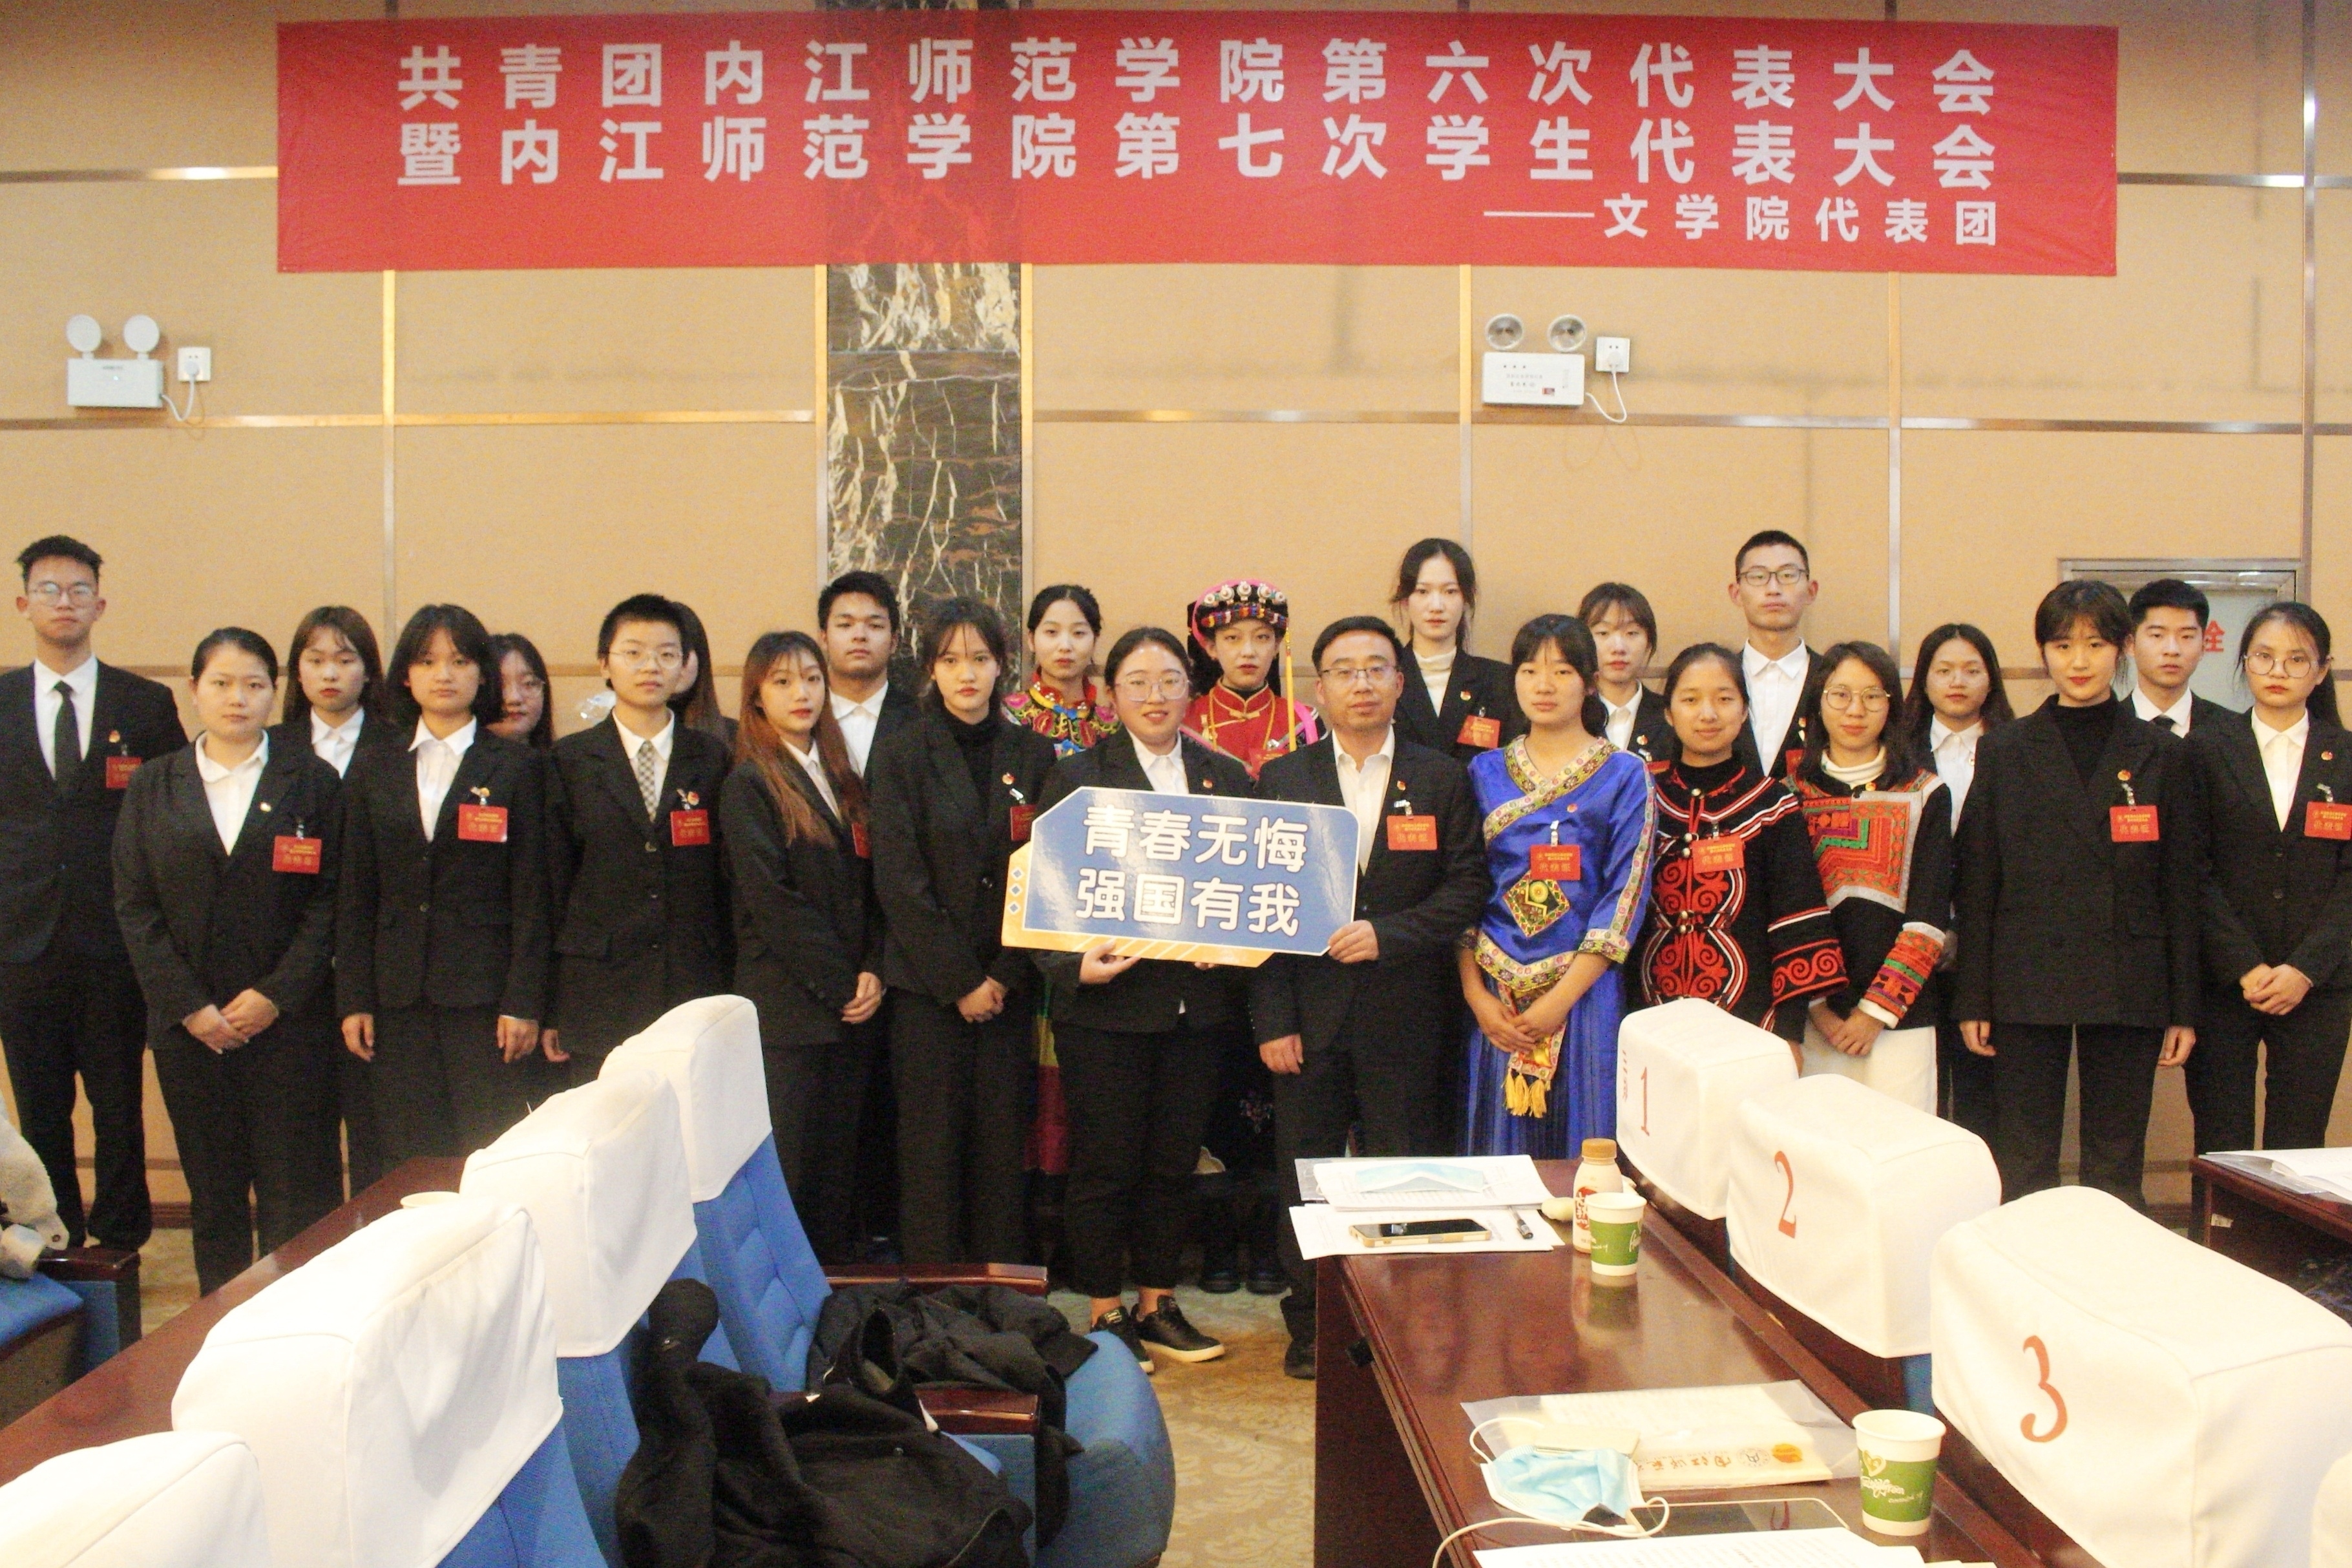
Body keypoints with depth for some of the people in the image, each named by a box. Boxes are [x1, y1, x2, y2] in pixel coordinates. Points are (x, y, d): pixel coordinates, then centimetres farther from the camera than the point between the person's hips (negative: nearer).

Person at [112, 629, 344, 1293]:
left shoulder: (312, 781, 3)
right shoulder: (152, 787, 9)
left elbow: (330, 898, -2)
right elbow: (135, 907, 5)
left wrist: (276, 995, -11)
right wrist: (188, 1006, -6)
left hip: (289, 1019, -2)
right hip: (188, 1024, 2)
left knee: (295, 1193, -1)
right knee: (212, 1190, 8)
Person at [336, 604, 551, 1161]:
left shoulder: (515, 766, 2)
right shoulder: (373, 770, 11)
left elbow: (531, 894, -1)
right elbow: (355, 895, 10)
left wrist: (524, 1003, -7)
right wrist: (353, 1000, 4)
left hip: (484, 991, -3)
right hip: (399, 999, 3)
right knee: (409, 1163, 4)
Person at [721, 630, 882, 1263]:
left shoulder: (843, 779, 16)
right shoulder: (749, 784, -3)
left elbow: (870, 885, 13)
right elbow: (770, 901, -11)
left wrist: (873, 972, -2)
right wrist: (840, 983, -12)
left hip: (852, 1006, 6)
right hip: (787, 1008, -6)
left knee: (841, 1163, 8)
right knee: (788, 1165, -3)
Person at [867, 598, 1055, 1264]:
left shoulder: (1032, 755, 9)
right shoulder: (901, 754, 1)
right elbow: (899, 879, -6)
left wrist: (1005, 975, -5)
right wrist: (959, 981, -10)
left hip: (1008, 987, 2)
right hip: (927, 985, -2)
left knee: (1003, 1149, 5)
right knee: (933, 1150, 0)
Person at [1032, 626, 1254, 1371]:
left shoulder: (1228, 778, 9)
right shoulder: (1077, 776, 0)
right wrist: (1073, 966, -19)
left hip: (1197, 1003, 3)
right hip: (1106, 1002, -3)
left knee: (1174, 1163, 12)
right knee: (1106, 1166, 4)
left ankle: (1157, 1305, 27)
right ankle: (1105, 1314, 18)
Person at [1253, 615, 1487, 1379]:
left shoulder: (1442, 780, 5)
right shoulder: (1281, 780, 6)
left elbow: (1467, 888, 1)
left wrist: (1388, 934, -15)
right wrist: (1272, 1019, -4)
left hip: (1404, 1019, -1)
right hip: (1310, 1015, 1)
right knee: (1306, 1174, 8)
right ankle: (1310, 1326, 22)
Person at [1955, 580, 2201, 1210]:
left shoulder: (2160, 755, 7)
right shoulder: (2004, 751, 6)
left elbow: (2179, 890, 7)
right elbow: (1978, 883, 4)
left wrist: (2183, 1008, 3)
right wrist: (1973, 999, 0)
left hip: (2128, 988, 0)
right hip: (2028, 986, 0)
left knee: (2116, 1176, 6)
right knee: (2023, 1173, 4)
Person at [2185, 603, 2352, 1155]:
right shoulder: (2208, 746, 3)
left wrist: (2306, 969, -10)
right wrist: (2245, 967, -10)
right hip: (2222, 981, -1)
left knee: (2299, 1147, 2)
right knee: (2220, 1148, 1)